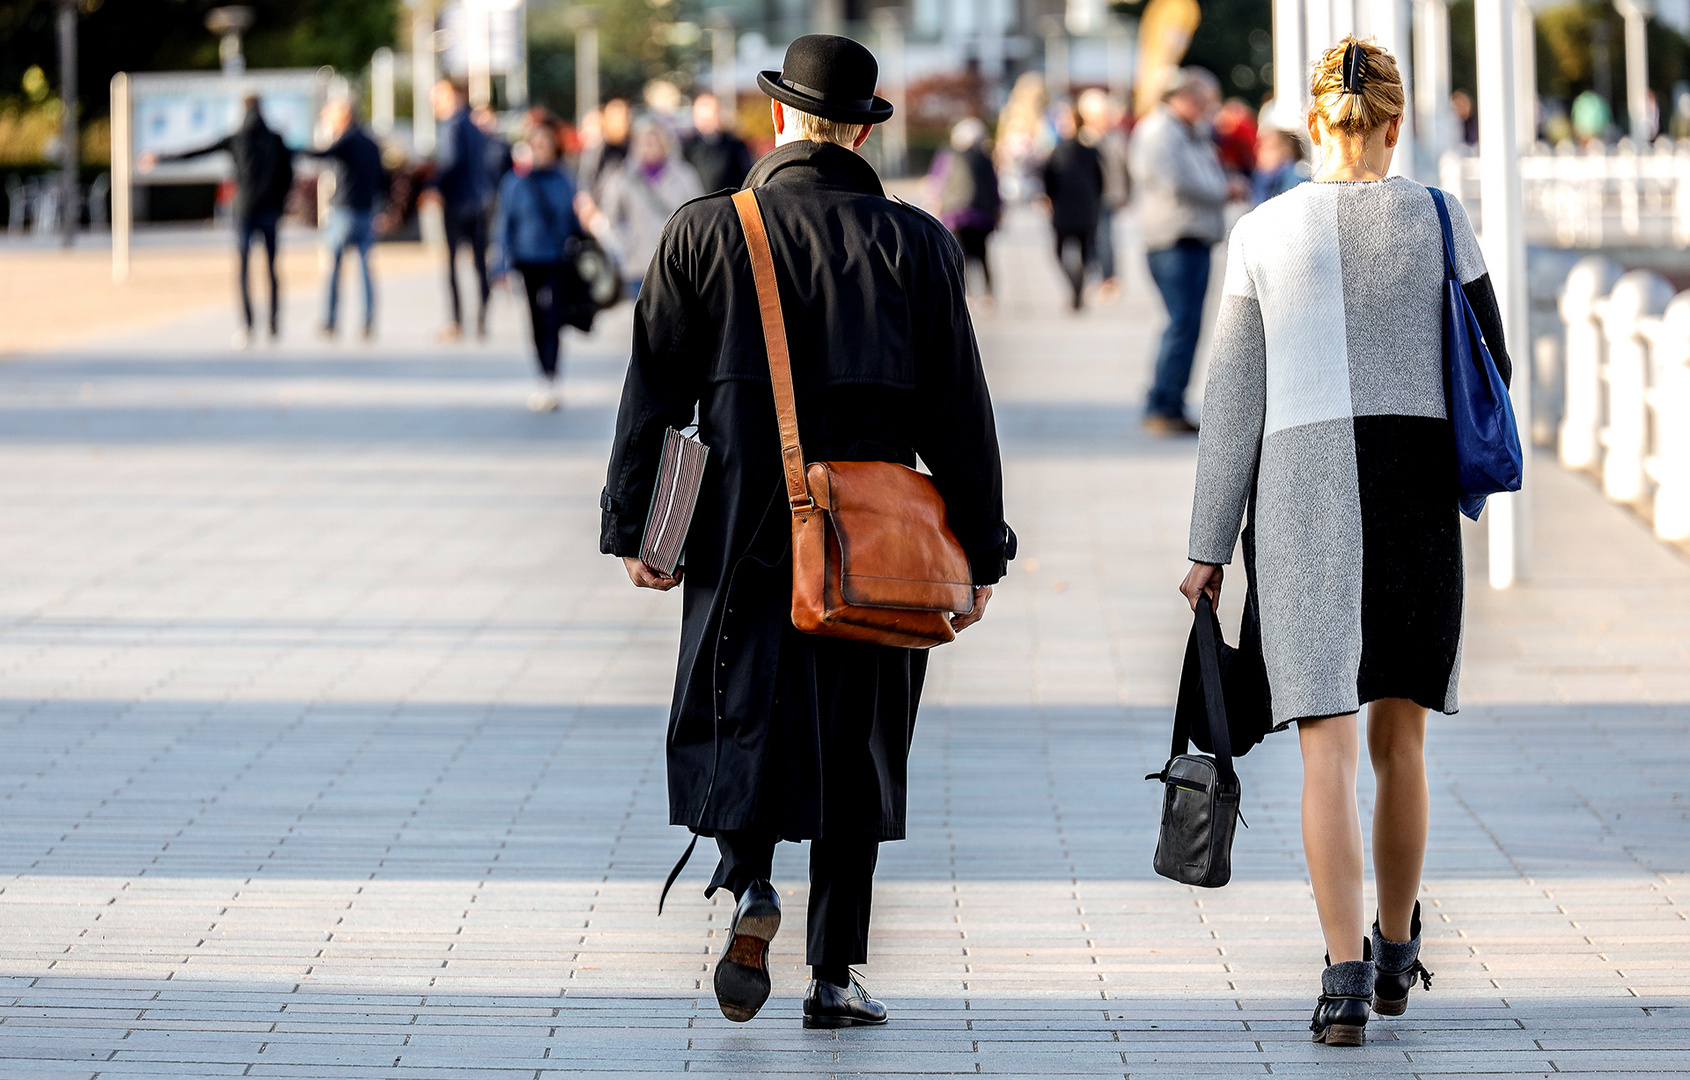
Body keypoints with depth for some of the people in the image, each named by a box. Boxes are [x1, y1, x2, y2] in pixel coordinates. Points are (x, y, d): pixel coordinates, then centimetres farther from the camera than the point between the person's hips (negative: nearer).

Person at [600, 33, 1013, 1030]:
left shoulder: (704, 233, -1)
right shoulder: (916, 245, 0)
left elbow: (655, 389, 0)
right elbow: (960, 410, 3)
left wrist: (632, 527, 7)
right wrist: (981, 552, 9)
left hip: (746, 533, 0)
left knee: (741, 721, 11)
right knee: (852, 744, 8)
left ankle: (750, 883, -16)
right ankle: (835, 976, 8)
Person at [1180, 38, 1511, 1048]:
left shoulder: (1264, 233, -1)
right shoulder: (1439, 220, 0)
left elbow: (1235, 398, 0)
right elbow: (1492, 365, 7)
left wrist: (1209, 547, 4)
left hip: (1301, 493, -1)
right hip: (1417, 490, 1)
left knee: (1329, 744, -4)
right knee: (1400, 736, 16)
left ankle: (1348, 974, -15)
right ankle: (1397, 954, 28)